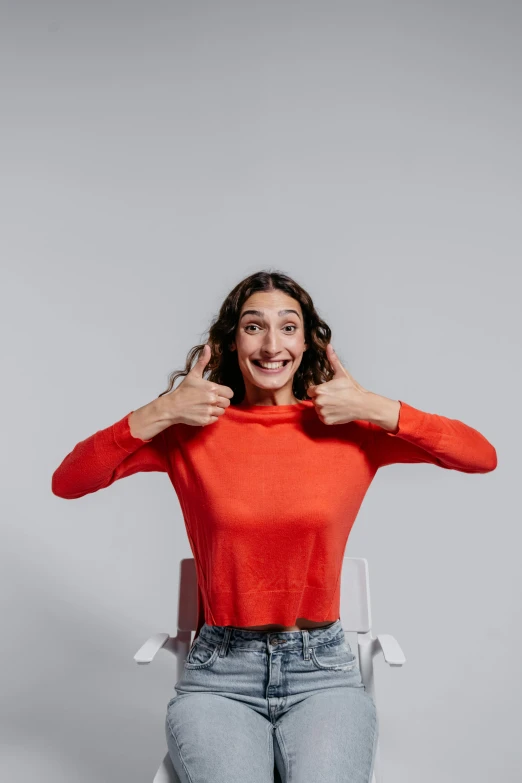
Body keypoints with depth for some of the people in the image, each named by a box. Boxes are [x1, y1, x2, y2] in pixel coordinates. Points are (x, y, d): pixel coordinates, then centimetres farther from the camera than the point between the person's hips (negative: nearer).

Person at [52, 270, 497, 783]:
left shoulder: (351, 430, 0)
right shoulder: (191, 433, -1)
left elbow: (484, 457, -3)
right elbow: (66, 482, -4)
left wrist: (376, 409, -13)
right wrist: (160, 411, -14)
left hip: (322, 672, 1)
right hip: (219, 676, 0)